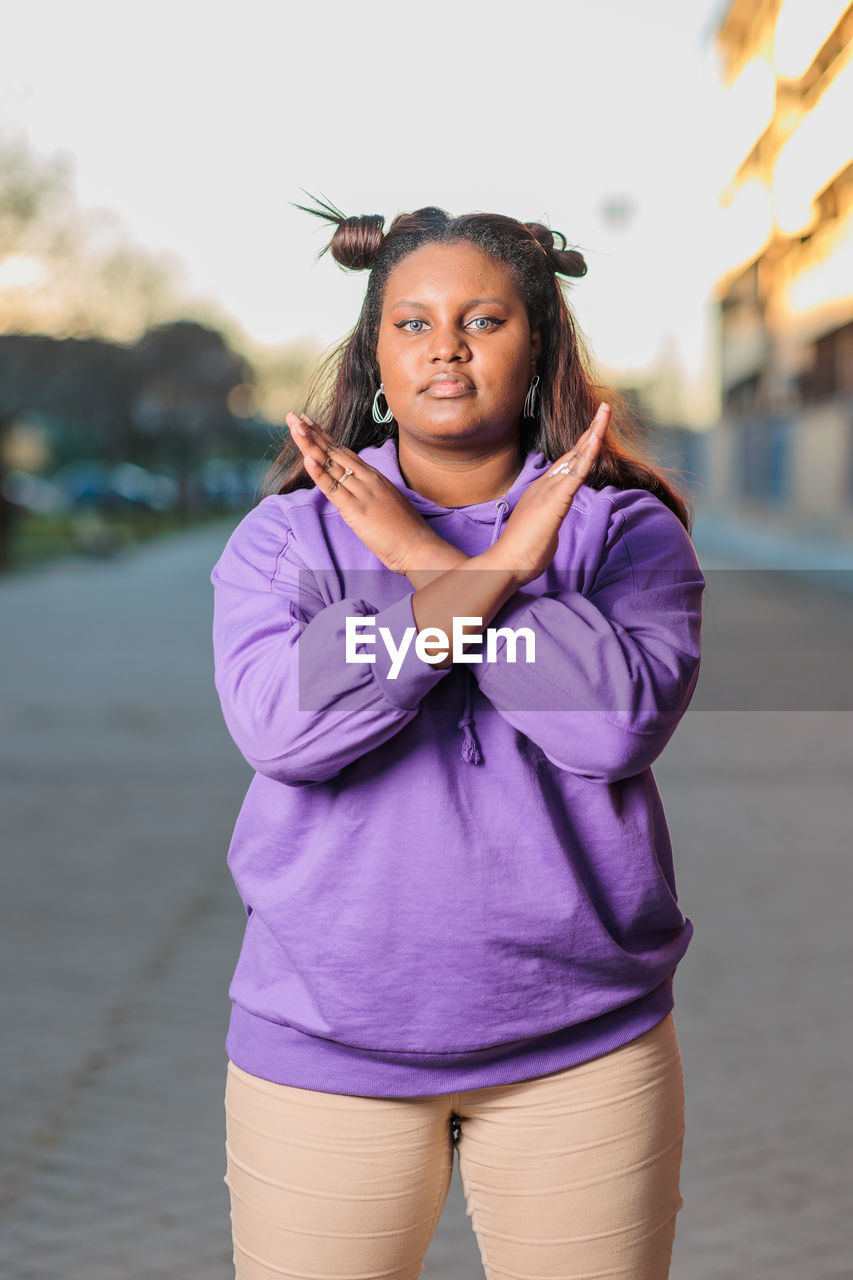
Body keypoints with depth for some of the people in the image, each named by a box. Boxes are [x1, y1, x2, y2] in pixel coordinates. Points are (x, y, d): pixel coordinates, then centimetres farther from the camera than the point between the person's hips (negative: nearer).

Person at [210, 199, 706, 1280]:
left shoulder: (626, 530, 2)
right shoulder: (286, 532, 2)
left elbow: (618, 723, -16)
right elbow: (279, 723, -16)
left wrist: (424, 559, -14)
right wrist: (499, 566, -17)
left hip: (580, 1048, 0)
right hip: (327, 1044, 0)